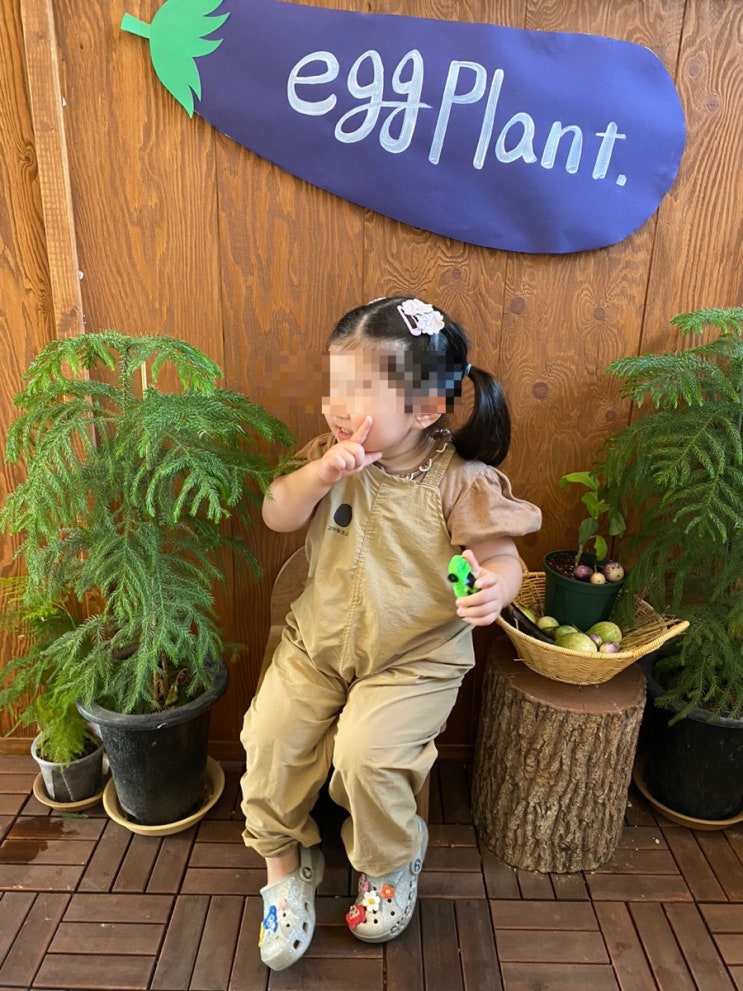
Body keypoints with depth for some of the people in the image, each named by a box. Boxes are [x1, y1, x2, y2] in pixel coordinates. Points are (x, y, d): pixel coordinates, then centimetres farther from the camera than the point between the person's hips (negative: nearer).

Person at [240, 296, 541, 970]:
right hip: (318, 642, 4)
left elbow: (500, 555, -14)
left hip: (414, 658, -4)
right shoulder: (335, 455, -4)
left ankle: (391, 864, 17)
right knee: (269, 734, -7)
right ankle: (285, 860, 24)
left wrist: (495, 585, -38)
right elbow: (277, 516, -7)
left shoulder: (460, 479, -15)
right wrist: (323, 472, -26)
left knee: (366, 750, -20)